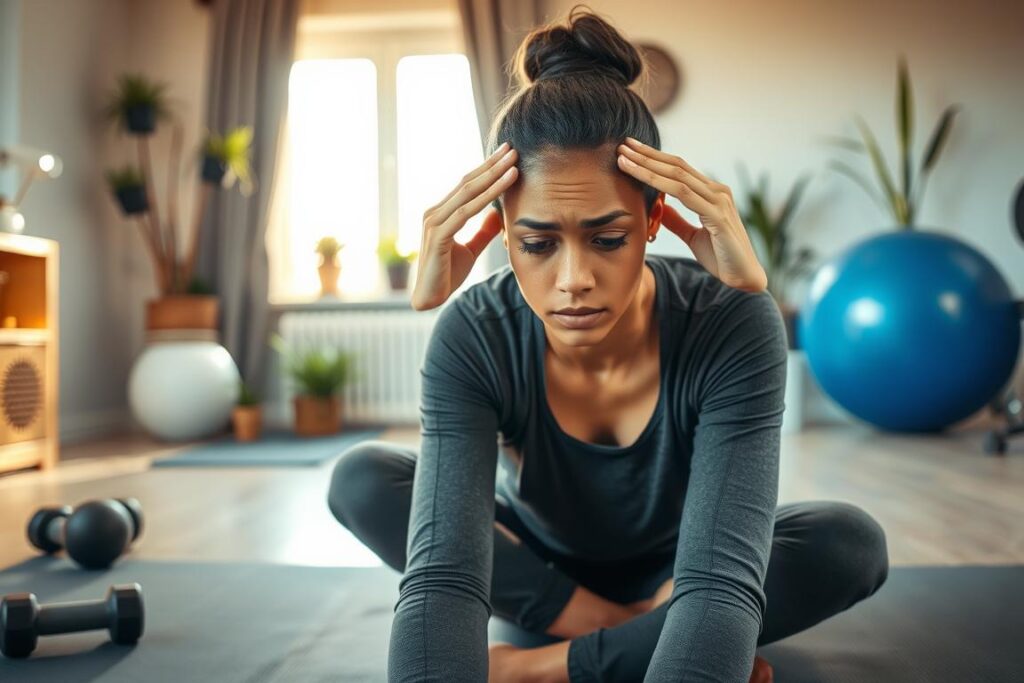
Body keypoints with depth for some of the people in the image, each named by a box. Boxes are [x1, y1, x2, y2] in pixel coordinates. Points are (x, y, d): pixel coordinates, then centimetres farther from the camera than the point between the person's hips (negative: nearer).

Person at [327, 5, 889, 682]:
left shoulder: (732, 327, -33)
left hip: (668, 567, 0)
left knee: (854, 541, -28)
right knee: (360, 478, -24)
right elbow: (442, 573, -40)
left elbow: (720, 576, -44)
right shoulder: (475, 338, -30)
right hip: (537, 562, 1)